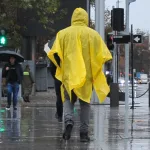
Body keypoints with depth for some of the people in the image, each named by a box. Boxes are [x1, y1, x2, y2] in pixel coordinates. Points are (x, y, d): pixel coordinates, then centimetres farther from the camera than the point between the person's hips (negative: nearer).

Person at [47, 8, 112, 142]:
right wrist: (94, 67, 12)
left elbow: (54, 54, -6)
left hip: (69, 74, 0)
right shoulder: (93, 34, 1)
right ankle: (84, 132, 4)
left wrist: (61, 66, 12)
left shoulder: (63, 33, 0)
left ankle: (69, 121, -14)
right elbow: (104, 56, -4)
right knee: (85, 103, 10)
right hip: (87, 75, 0)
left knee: (68, 100, 13)